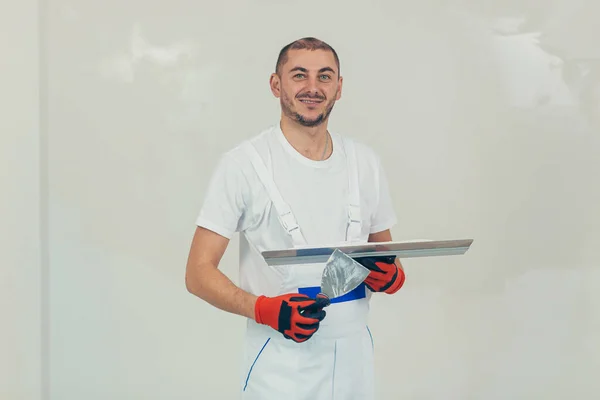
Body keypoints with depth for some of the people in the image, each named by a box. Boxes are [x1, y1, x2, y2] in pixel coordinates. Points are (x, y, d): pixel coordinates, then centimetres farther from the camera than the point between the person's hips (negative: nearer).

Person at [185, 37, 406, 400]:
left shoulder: (366, 162, 6)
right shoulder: (243, 164, -9)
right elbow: (199, 273, -9)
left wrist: (393, 276, -7)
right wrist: (264, 309, -23)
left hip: (354, 358, 5)